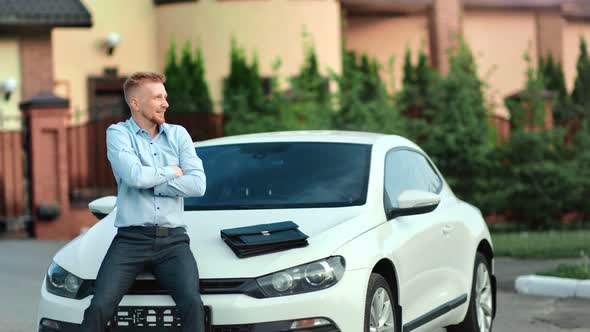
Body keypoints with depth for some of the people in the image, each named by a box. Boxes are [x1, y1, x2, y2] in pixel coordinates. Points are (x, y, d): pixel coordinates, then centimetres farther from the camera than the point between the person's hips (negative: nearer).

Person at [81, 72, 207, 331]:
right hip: (131, 239, -2)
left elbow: (198, 185, -1)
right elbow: (135, 176, -15)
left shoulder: (178, 135, 13)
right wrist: (171, 172, 1)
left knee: (193, 304, -23)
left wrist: (149, 182, -5)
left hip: (173, 241, 2)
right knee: (99, 307, -19)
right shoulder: (118, 133, 3)